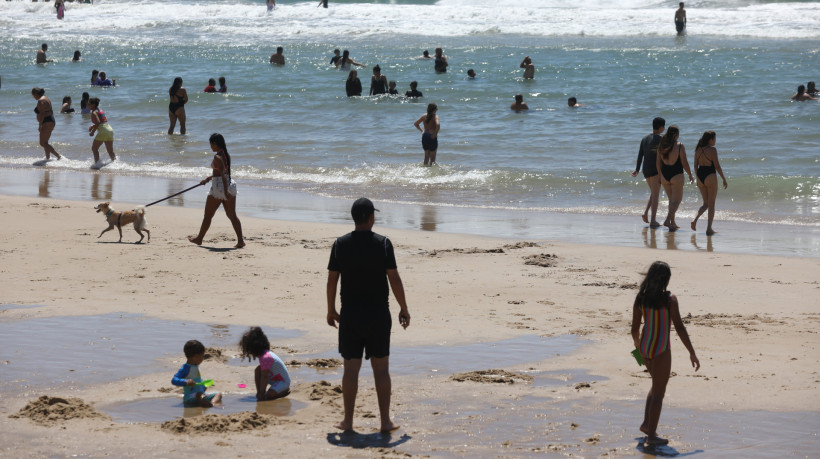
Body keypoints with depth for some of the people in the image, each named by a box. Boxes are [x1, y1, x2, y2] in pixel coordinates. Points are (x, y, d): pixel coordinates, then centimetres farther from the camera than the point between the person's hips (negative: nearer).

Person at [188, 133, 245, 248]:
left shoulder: (217, 157, -16)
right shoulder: (226, 155, 11)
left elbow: (223, 174, -24)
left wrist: (226, 191, -29)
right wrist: (208, 179, 35)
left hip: (219, 186, -8)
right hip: (230, 185, 8)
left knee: (208, 215, 9)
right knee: (232, 215, 4)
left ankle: (199, 238, 24)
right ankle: (240, 240, -7)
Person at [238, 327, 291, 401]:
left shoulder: (265, 358, -27)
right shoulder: (265, 353, 3)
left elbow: (264, 378, -25)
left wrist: (262, 394, -20)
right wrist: (259, 393, 11)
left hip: (283, 382, -9)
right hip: (274, 378, 9)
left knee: (269, 395, -27)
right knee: (257, 370, -4)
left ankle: (285, 390, -2)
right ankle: (259, 393, 2)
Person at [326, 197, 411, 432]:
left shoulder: (341, 244, -2)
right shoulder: (383, 243, -8)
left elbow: (332, 280, 1)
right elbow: (394, 279, -7)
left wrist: (331, 310, 12)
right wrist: (403, 309, 3)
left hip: (350, 314, 1)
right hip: (378, 314, -1)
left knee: (351, 368, 7)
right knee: (381, 368, 6)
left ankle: (348, 420, 11)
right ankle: (385, 420, 7)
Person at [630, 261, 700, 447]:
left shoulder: (640, 298, 0)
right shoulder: (669, 299, -15)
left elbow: (635, 328, 6)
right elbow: (679, 328, -15)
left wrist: (636, 343, 27)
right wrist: (692, 353, -10)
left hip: (645, 346, 6)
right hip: (661, 349, -6)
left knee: (658, 384, 27)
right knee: (659, 391, 4)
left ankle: (646, 423, 28)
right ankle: (651, 435, 8)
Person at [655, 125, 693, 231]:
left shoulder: (661, 146, 2)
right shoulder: (679, 146, -12)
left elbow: (658, 162, 7)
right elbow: (684, 163, -11)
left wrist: (659, 174, 20)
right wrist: (690, 175, 1)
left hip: (664, 175, 5)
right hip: (677, 175, -5)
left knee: (672, 200, 18)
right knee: (676, 200, 2)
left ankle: (673, 223, 21)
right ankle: (668, 220, -17)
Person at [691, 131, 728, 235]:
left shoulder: (698, 150, 6)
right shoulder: (712, 150, -12)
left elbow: (696, 166, 10)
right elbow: (717, 166, -13)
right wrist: (724, 179, -6)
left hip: (700, 176, 6)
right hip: (710, 176, -6)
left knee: (706, 203, 18)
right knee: (711, 204, 5)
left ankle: (695, 220, -4)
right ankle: (709, 229, 4)